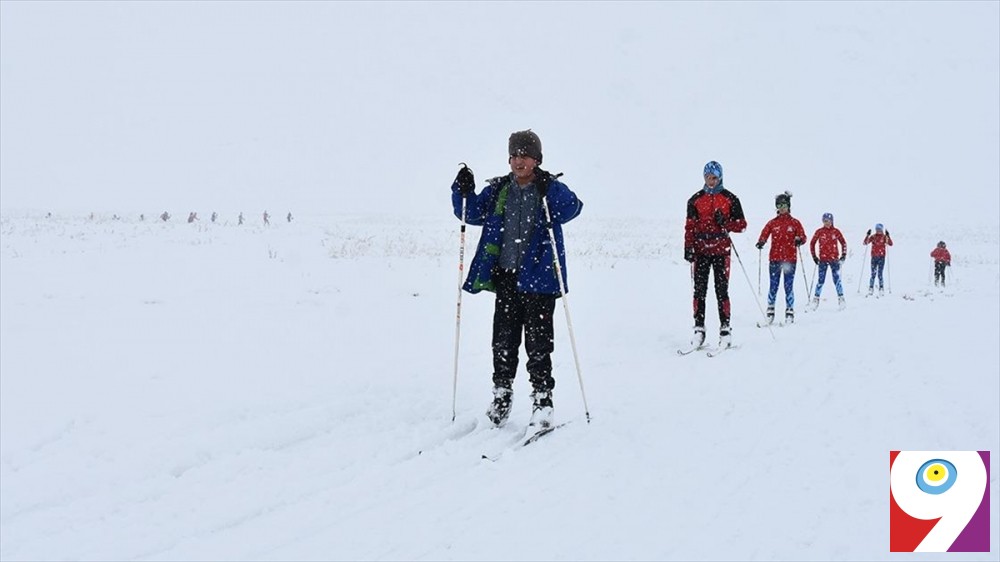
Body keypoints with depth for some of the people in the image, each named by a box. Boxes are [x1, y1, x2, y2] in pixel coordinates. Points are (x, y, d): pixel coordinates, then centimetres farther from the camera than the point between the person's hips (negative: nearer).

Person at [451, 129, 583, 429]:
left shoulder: (550, 188, -2)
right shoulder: (498, 191, 10)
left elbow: (572, 208, -19)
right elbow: (472, 213, 13)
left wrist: (549, 192, -35)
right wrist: (464, 192, -5)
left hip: (539, 277, -4)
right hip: (506, 276, 4)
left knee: (538, 342, -2)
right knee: (504, 339, 8)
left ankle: (542, 400, 7)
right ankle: (501, 395, 21)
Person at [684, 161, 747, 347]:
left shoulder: (730, 199, 6)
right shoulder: (695, 199, 10)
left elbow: (741, 224, 6)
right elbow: (690, 226, 9)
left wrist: (725, 223, -12)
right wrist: (688, 247, -2)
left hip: (721, 250, -2)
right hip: (700, 250, 2)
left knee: (722, 290, -4)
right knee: (700, 290, -1)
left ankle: (725, 328, -1)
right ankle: (699, 329, 2)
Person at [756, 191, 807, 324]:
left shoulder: (794, 222, 6)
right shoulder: (772, 223, 9)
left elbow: (803, 237, 4)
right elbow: (764, 235, 5)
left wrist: (799, 240, -19)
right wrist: (761, 243, -17)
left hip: (790, 259, -1)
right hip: (774, 258, 1)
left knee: (788, 286, -2)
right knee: (773, 286, 1)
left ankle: (790, 312, 1)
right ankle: (770, 311, 6)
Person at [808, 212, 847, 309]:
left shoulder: (836, 231, 2)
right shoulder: (819, 232, 1)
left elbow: (843, 243, 11)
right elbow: (812, 243, 9)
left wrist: (843, 255, 6)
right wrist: (814, 257, 7)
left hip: (834, 259, 0)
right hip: (823, 260, 0)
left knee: (837, 280, -3)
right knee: (821, 280, -1)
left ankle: (841, 298, 4)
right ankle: (816, 299, 7)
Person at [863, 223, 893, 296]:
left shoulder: (884, 237, 1)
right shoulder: (873, 237, 7)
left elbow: (890, 244, -11)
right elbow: (865, 243, -1)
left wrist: (887, 236, -21)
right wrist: (867, 235, -13)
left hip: (881, 257, -2)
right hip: (874, 257, 2)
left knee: (880, 274, -6)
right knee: (873, 274, 1)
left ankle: (881, 290, -2)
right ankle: (871, 289, 6)